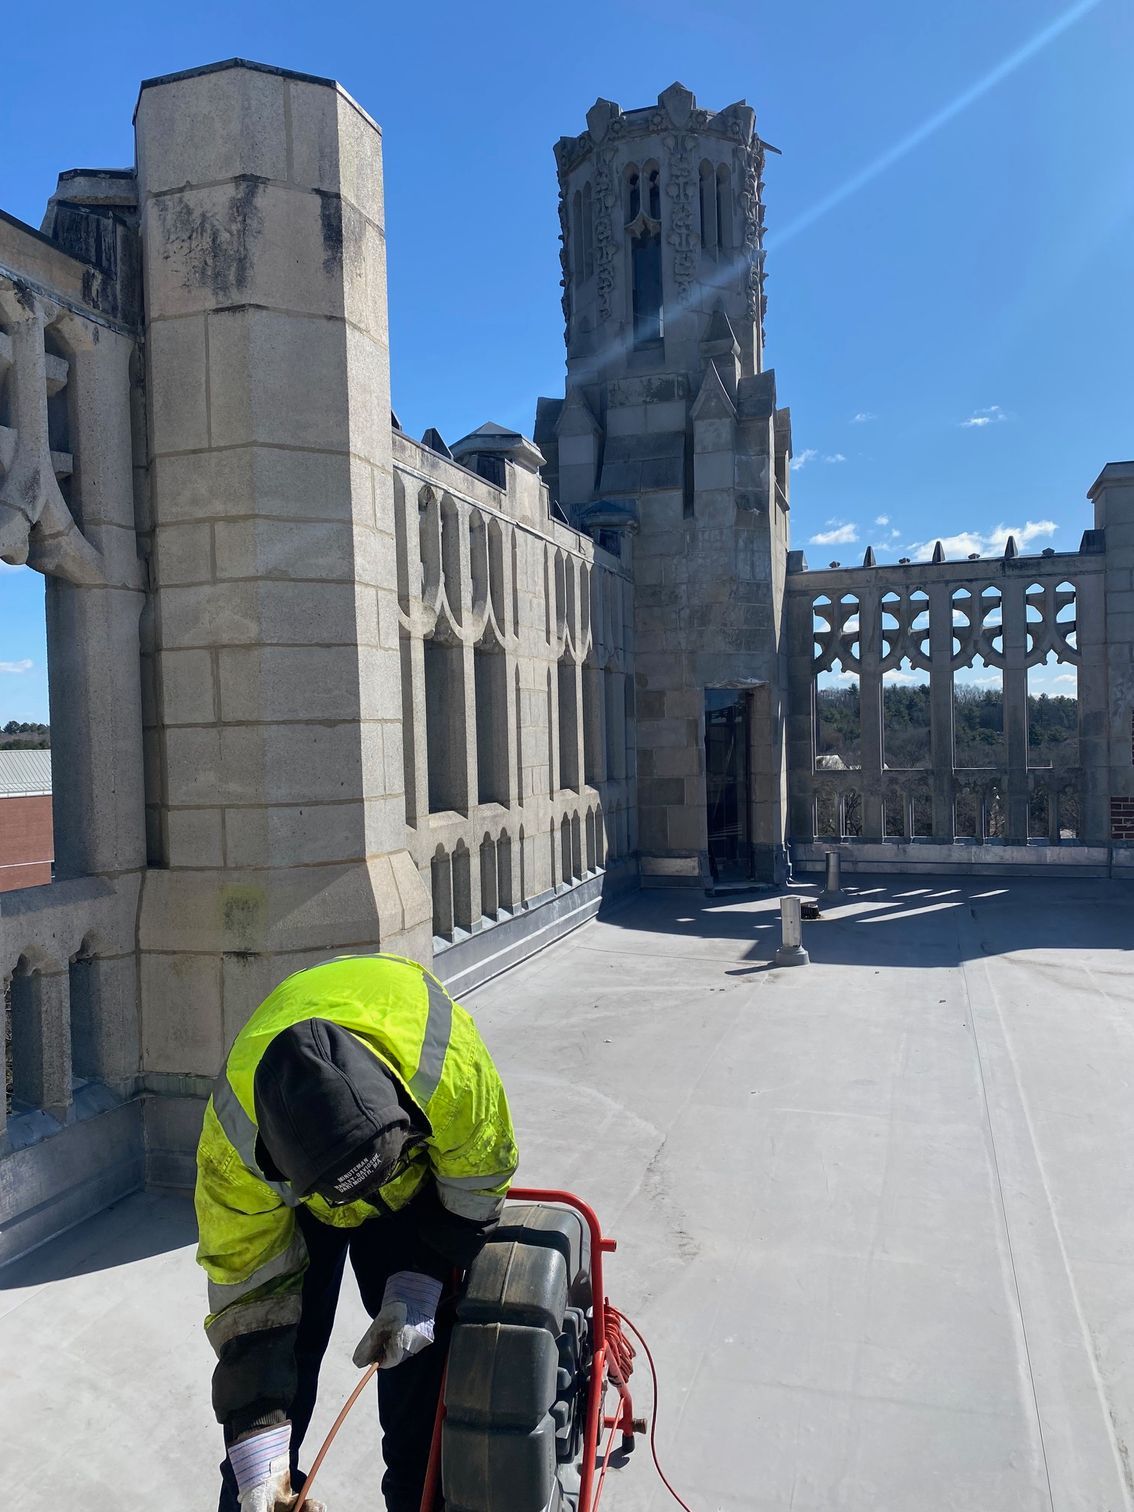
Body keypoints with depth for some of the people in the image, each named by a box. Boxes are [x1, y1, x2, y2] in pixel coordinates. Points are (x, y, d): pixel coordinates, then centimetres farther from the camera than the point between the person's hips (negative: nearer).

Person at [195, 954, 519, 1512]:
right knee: (281, 1341, -7)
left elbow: (478, 1180, -21)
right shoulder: (233, 1141, -38)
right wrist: (259, 1454, -24)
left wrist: (419, 1285, -25)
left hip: (424, 1166, 0)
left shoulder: (446, 1055, -43)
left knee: (420, 1344, -2)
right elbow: (249, 1295, -24)